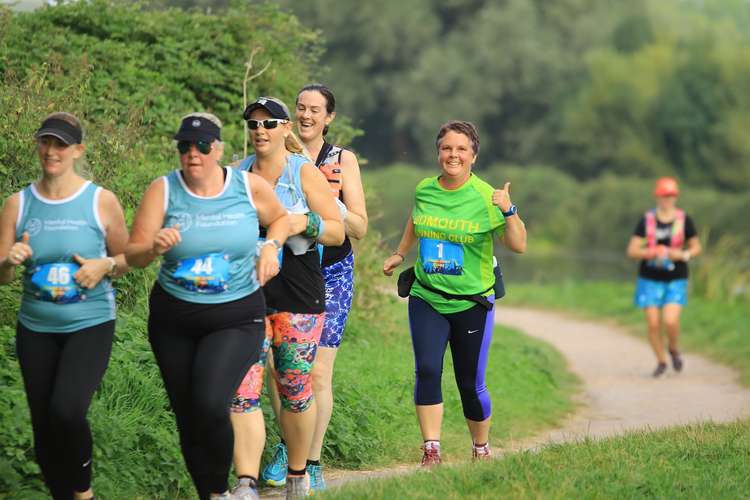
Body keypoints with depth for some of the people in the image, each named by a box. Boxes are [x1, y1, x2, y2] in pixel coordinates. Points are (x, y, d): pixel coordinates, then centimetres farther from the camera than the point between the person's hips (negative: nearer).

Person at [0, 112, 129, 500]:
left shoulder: (101, 202, -4)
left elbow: (126, 259, 8)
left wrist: (104, 267, -14)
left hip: (90, 324, -3)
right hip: (36, 328, 4)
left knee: (66, 410, -24)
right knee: (44, 430, 6)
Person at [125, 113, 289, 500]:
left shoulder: (249, 187, -5)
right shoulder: (164, 190, -7)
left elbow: (281, 217, 17)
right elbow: (133, 255, -9)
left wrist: (271, 246, -3)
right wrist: (155, 247, -30)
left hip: (237, 318, -2)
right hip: (173, 319, 2)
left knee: (210, 405, -23)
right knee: (187, 417, 10)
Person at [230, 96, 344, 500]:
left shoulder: (305, 173, 1)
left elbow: (338, 232, 0)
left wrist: (305, 224, -18)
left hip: (297, 297, -2)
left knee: (295, 389, 4)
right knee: (242, 390, -10)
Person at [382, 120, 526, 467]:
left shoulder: (486, 198, -10)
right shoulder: (424, 190, 2)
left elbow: (519, 246, -14)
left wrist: (509, 211, -27)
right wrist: (400, 254, 30)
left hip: (472, 303, -2)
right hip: (426, 299, 3)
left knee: (471, 385, 4)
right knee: (427, 371, -15)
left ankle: (481, 449, 26)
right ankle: (431, 451, -13)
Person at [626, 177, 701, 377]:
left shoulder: (684, 220, -3)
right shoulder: (646, 221, -5)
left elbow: (696, 247, 7)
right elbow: (632, 251, -7)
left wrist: (684, 255, -15)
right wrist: (653, 253, -23)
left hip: (676, 280, -1)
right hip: (650, 280, 1)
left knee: (671, 321, -15)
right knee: (653, 324, 0)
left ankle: (674, 350, 16)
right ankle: (661, 361, 21)